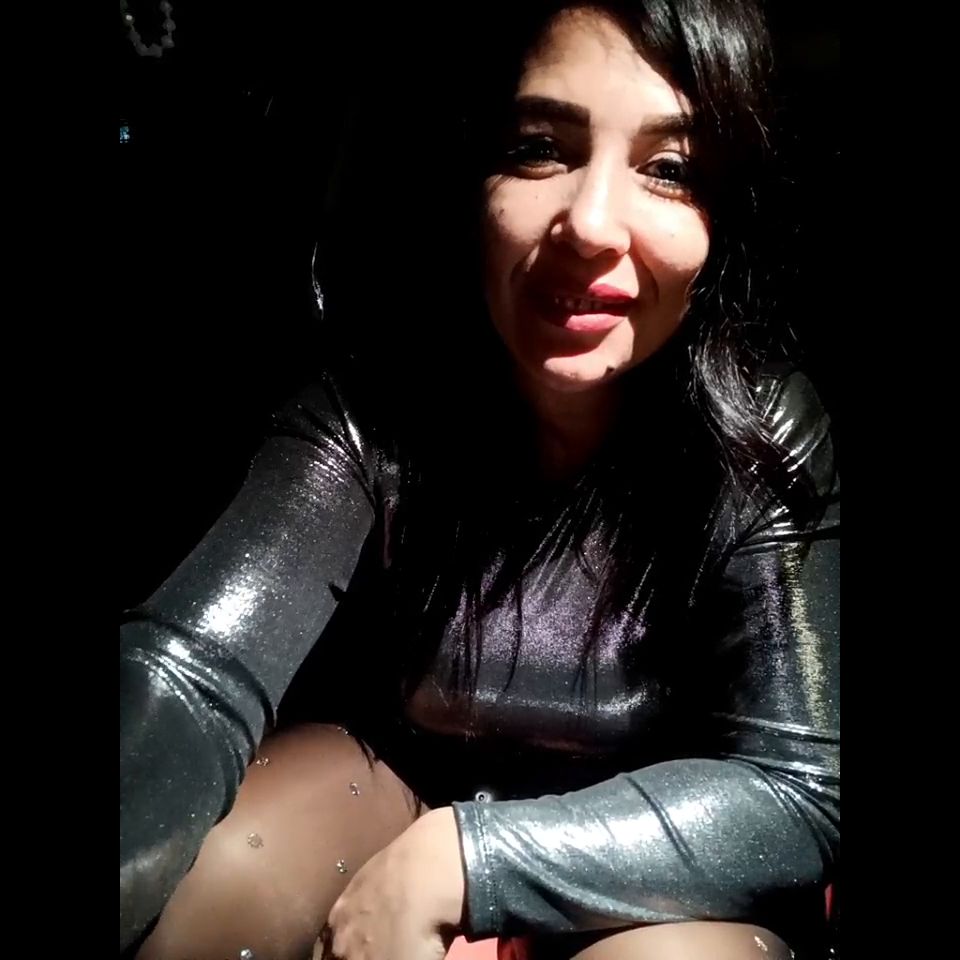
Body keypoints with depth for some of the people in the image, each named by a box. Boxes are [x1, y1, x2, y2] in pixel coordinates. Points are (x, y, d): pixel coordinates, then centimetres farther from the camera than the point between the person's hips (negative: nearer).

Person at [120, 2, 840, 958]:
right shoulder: (378, 396, -20)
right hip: (390, 770, 1)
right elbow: (191, 670, -29)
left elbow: (799, 785, -22)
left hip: (648, 861, 0)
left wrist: (453, 858, -31)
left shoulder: (765, 441, -23)